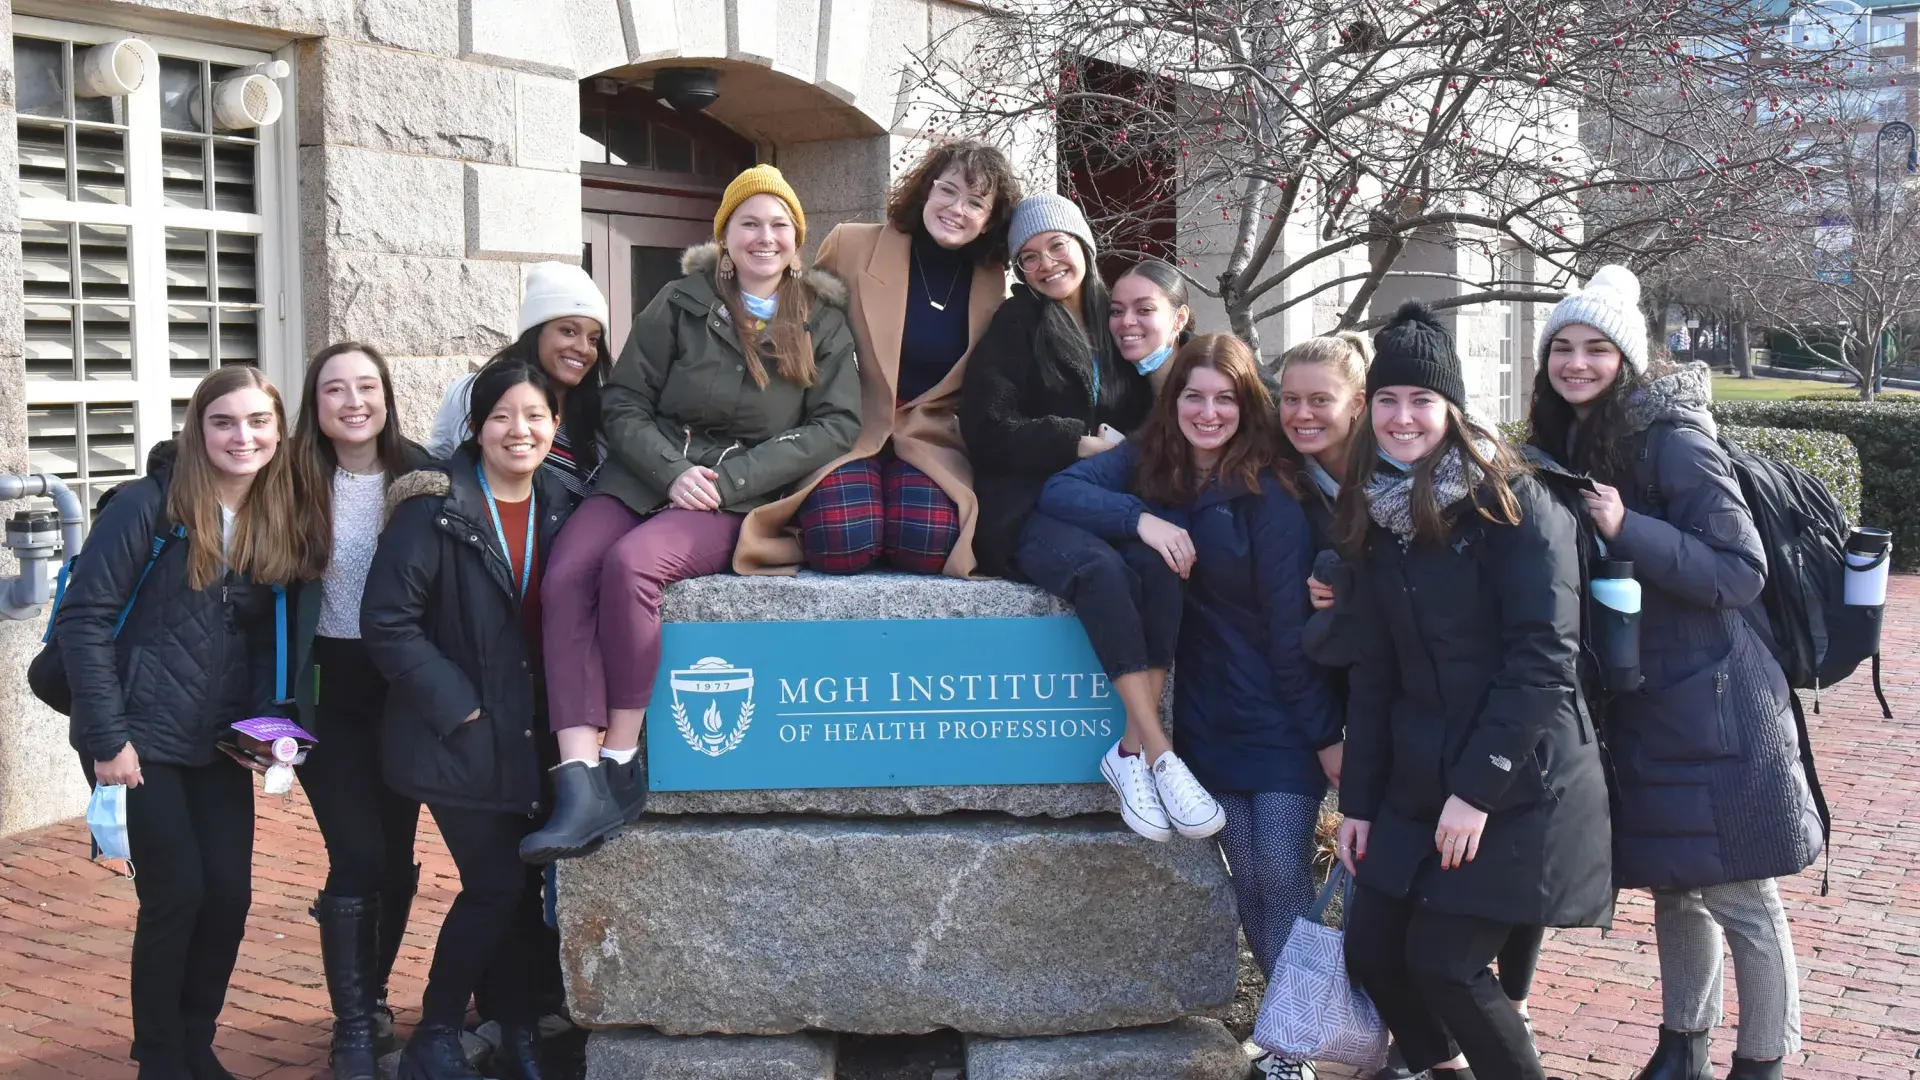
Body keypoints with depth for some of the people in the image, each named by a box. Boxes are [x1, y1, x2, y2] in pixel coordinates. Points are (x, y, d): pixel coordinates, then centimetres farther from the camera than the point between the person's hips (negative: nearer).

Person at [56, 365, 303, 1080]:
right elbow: (83, 617, -14)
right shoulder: (150, 506, -12)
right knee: (175, 896, -4)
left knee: (230, 895, 4)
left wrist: (263, 722, -1)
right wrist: (106, 739, -16)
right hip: (144, 743, -5)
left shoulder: (276, 519, 5)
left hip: (220, 748, 5)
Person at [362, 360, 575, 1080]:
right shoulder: (437, 508, -12)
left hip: (531, 737, 5)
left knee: (521, 884, 8)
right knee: (496, 883, -5)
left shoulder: (560, 507, 6)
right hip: (459, 740, -5)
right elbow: (387, 622, -15)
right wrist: (457, 705, -16)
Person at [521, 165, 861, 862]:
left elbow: (837, 424, 1)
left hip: (745, 497, -2)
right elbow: (625, 402, 9)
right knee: (567, 575, -29)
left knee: (632, 564, -33)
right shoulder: (681, 304, 13)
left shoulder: (823, 320, 11)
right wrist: (671, 473, -10)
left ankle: (622, 763, -22)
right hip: (646, 475, 2)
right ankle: (580, 784, -36)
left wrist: (730, 479, -10)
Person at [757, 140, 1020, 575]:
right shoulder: (851, 245, -3)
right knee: (844, 545, -29)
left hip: (929, 440, 2)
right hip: (851, 430, -1)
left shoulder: (992, 286, 4)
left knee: (928, 546, -29)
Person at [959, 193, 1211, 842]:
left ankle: (1133, 752, -30)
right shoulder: (1015, 326, 7)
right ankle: (1160, 755, -37)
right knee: (1101, 568, -35)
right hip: (1029, 509, -3)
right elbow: (990, 431, -4)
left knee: (1159, 565, -31)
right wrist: (1089, 441, -6)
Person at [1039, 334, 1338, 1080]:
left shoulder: (1269, 494, -12)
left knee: (1284, 879, -6)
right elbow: (1058, 491, -12)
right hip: (1209, 717, 4)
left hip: (1282, 717, -4)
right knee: (1248, 880, 7)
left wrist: (1325, 733, -13)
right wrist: (1141, 519, -27)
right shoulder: (1149, 463, 0)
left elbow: (1290, 623, -13)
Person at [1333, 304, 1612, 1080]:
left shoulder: (1512, 505, -11)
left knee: (1444, 962, -8)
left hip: (1519, 787, -6)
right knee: (1371, 948, 5)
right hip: (1416, 782, 6)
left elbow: (1544, 657, -17)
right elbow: (1373, 670, 11)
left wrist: (1479, 787, -19)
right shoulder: (1376, 516, 8)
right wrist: (1358, 800, 8)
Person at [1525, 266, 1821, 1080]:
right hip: (1639, 709, 7)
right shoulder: (1563, 445, 7)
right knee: (1672, 886, 18)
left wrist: (1627, 529, -25)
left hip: (1712, 710, -7)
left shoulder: (1673, 441, -15)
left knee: (1739, 897, 2)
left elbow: (1742, 573, -18)